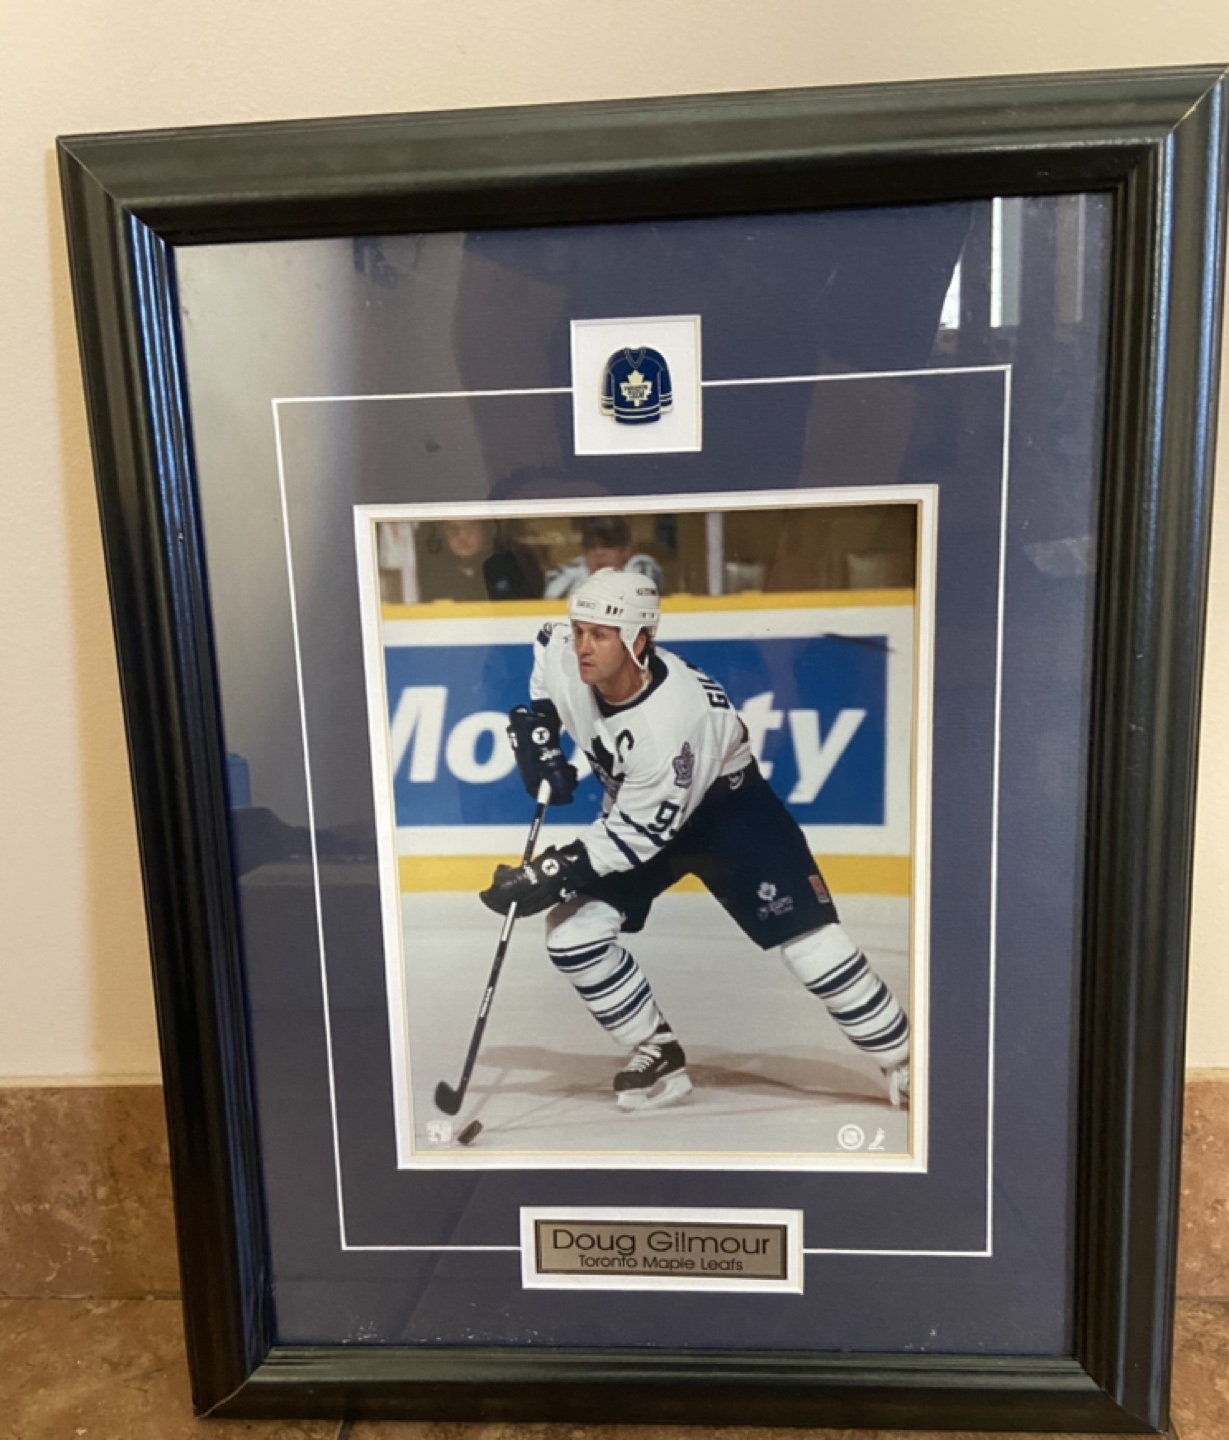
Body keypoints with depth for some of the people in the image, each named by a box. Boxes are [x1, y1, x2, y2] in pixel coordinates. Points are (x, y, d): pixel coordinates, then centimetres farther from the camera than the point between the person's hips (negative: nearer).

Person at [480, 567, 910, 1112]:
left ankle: (902, 1061, 8)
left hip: (725, 802, -6)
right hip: (637, 803, 7)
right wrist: (534, 729, -6)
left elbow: (640, 831, -31)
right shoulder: (563, 656, -22)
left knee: (808, 937, -13)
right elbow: (544, 644, 5)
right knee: (573, 930, -5)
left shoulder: (674, 716, -39)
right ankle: (658, 1056, 12)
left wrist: (550, 875, -32)